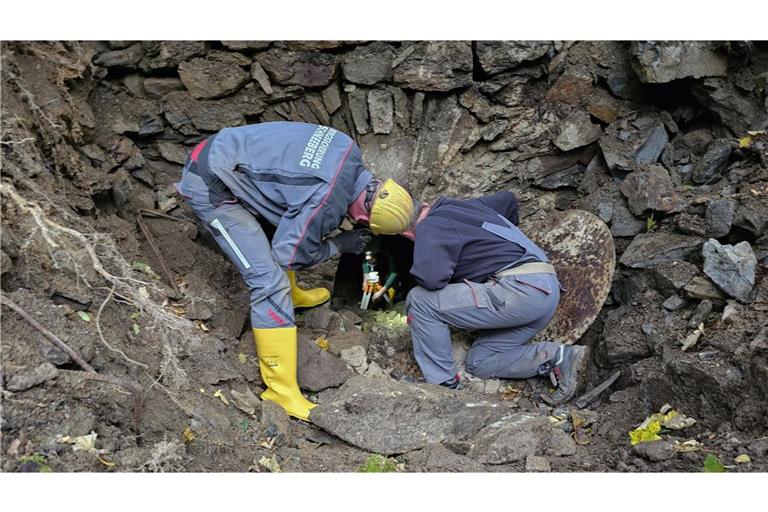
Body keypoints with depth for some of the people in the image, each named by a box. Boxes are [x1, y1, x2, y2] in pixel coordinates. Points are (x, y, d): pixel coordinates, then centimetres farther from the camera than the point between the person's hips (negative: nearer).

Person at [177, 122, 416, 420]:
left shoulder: (348, 151, -2)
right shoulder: (327, 203, -25)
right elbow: (288, 255, -13)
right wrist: (339, 245, 0)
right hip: (209, 187, -9)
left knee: (286, 225, 24)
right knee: (270, 281, -11)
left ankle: (292, 295, 47)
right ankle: (281, 390, -2)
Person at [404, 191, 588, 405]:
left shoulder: (430, 225, -3)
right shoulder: (461, 207, 24)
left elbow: (431, 278, -20)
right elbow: (508, 199, 40)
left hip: (521, 289, -10)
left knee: (420, 301, -7)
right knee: (479, 363, 16)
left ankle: (443, 384, -2)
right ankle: (559, 357, 5)